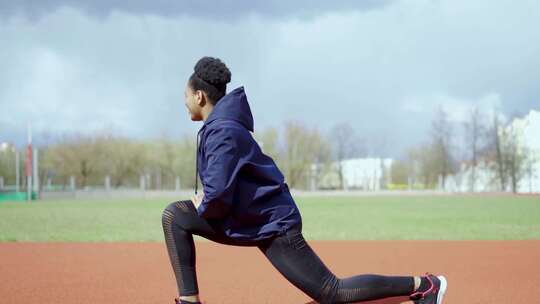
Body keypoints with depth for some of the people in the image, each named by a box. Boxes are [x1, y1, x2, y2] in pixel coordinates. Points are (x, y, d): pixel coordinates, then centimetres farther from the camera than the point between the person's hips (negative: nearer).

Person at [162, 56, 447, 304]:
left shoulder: (223, 132, -23)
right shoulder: (217, 127, 8)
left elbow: (218, 195, -30)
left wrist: (203, 207, -10)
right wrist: (206, 201, 8)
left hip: (272, 224, -10)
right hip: (247, 220, 10)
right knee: (175, 216, 2)